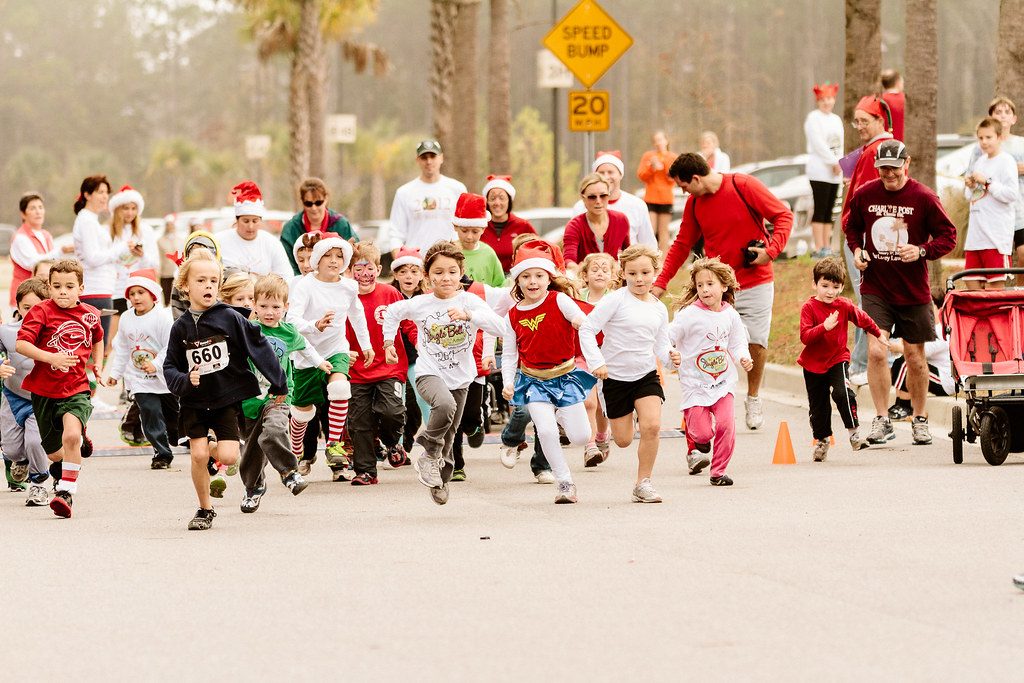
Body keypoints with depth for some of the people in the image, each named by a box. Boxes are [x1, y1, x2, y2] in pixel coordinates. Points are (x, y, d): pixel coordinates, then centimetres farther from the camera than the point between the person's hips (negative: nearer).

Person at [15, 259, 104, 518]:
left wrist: (98, 366, 15)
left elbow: (97, 339, 27)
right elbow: (20, 344, -19)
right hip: (44, 390, 0)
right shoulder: (42, 311, -9)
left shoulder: (90, 314, 3)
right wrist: (50, 357, -29)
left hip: (76, 389, 0)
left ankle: (66, 493, -17)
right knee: (54, 454, 11)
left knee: (71, 435, -27)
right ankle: (81, 444, 47)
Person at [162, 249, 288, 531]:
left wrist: (278, 384, 0)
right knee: (199, 455, -10)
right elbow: (170, 368, 4)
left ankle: (227, 443, 23)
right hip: (194, 403, 1)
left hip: (227, 399, -1)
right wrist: (185, 381, -18)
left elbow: (259, 347, -2)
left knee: (227, 457, -14)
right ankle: (205, 510, 9)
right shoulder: (180, 328, 0)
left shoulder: (230, 318, -7)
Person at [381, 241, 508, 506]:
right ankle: (430, 454, -12)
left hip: (460, 377, 2)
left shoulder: (470, 301, -8)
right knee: (445, 405, -34)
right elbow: (393, 312, 17)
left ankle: (441, 480, 36)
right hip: (429, 373, -2)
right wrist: (388, 343, 15)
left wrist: (468, 315, -33)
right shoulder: (420, 304, -4)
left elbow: (500, 328, -22)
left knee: (449, 436, 12)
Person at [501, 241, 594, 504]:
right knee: (546, 431, -19)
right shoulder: (514, 315, 1)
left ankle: (562, 416, 32)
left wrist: (581, 321, -43)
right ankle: (565, 482, -4)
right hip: (534, 381, 1)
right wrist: (507, 383, -4)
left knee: (581, 437, -4)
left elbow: (583, 320, -18)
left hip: (565, 375, -1)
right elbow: (509, 354, 7)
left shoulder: (558, 300, -8)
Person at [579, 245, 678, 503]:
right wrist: (596, 362, -23)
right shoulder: (616, 300, -12)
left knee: (652, 426, -19)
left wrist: (670, 357, -14)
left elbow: (661, 345, 9)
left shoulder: (659, 309, 4)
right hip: (615, 376, -3)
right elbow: (587, 330, -13)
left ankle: (643, 484, -5)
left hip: (646, 375, 3)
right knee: (623, 440, 5)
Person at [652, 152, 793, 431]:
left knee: (756, 341, -5)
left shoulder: (744, 186, -10)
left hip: (755, 282, -3)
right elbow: (681, 245, 13)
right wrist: (661, 282, 7)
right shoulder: (694, 204, 5)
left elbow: (783, 215, -7)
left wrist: (771, 250, -18)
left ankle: (753, 398, 17)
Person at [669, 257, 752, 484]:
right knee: (702, 431, -7)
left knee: (725, 425, -12)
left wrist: (743, 357, -3)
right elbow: (668, 338, -9)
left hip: (723, 382, 3)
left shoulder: (730, 315, 3)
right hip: (695, 383, -3)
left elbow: (737, 343, 15)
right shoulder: (689, 314, -11)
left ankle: (719, 471, 5)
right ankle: (699, 443, 33)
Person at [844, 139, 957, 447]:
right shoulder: (864, 195, -1)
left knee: (915, 357, 9)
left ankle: (919, 419, 27)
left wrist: (921, 251, -19)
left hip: (913, 291, 0)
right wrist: (857, 250, -2)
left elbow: (948, 236, -3)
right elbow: (852, 227, 17)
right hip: (875, 289, 1)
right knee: (876, 351, -15)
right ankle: (882, 420, -5)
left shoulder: (924, 198, -8)